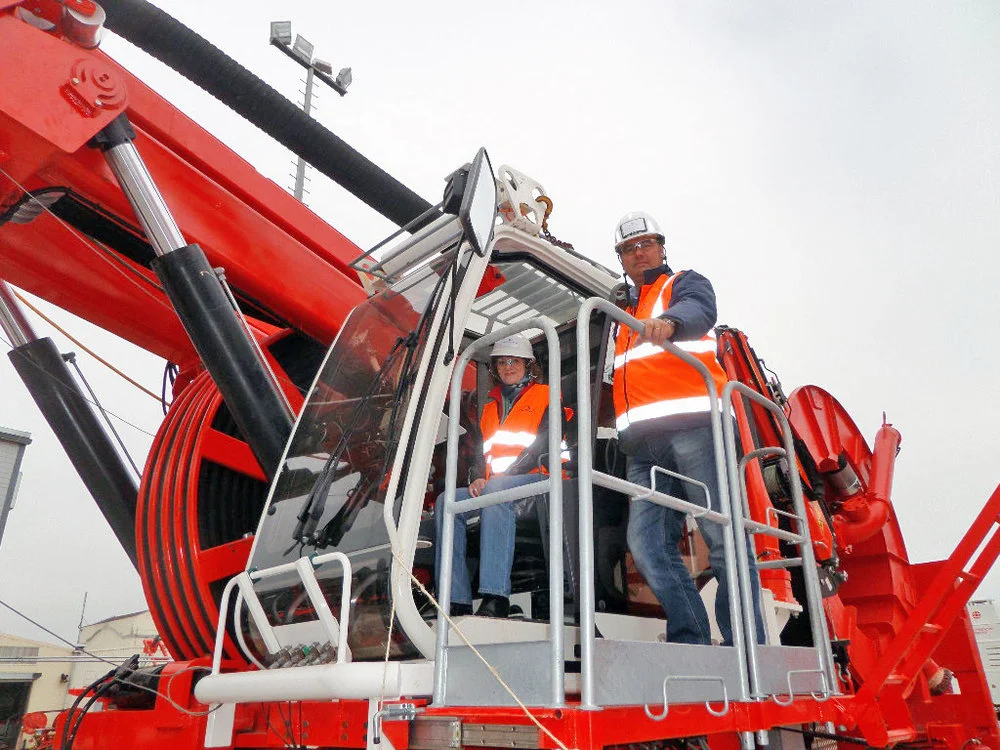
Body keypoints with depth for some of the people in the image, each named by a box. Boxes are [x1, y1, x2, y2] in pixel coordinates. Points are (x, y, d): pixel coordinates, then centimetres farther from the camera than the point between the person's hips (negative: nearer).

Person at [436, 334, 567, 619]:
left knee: (497, 489, -38)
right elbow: (484, 451, 21)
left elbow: (543, 448, -8)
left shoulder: (545, 397, 6)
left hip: (539, 480, -7)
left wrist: (494, 479, -16)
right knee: (446, 501, -17)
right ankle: (455, 601, -23)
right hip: (493, 486, 7)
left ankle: (496, 598, -45)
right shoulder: (491, 405, 26)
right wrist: (479, 479, -4)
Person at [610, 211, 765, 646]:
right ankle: (692, 643, -1)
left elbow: (700, 311, -12)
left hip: (693, 425, -5)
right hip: (641, 442, 6)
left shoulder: (685, 284, 14)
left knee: (725, 540, -10)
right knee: (648, 546, -6)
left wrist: (668, 321, -33)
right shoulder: (622, 313, 33)